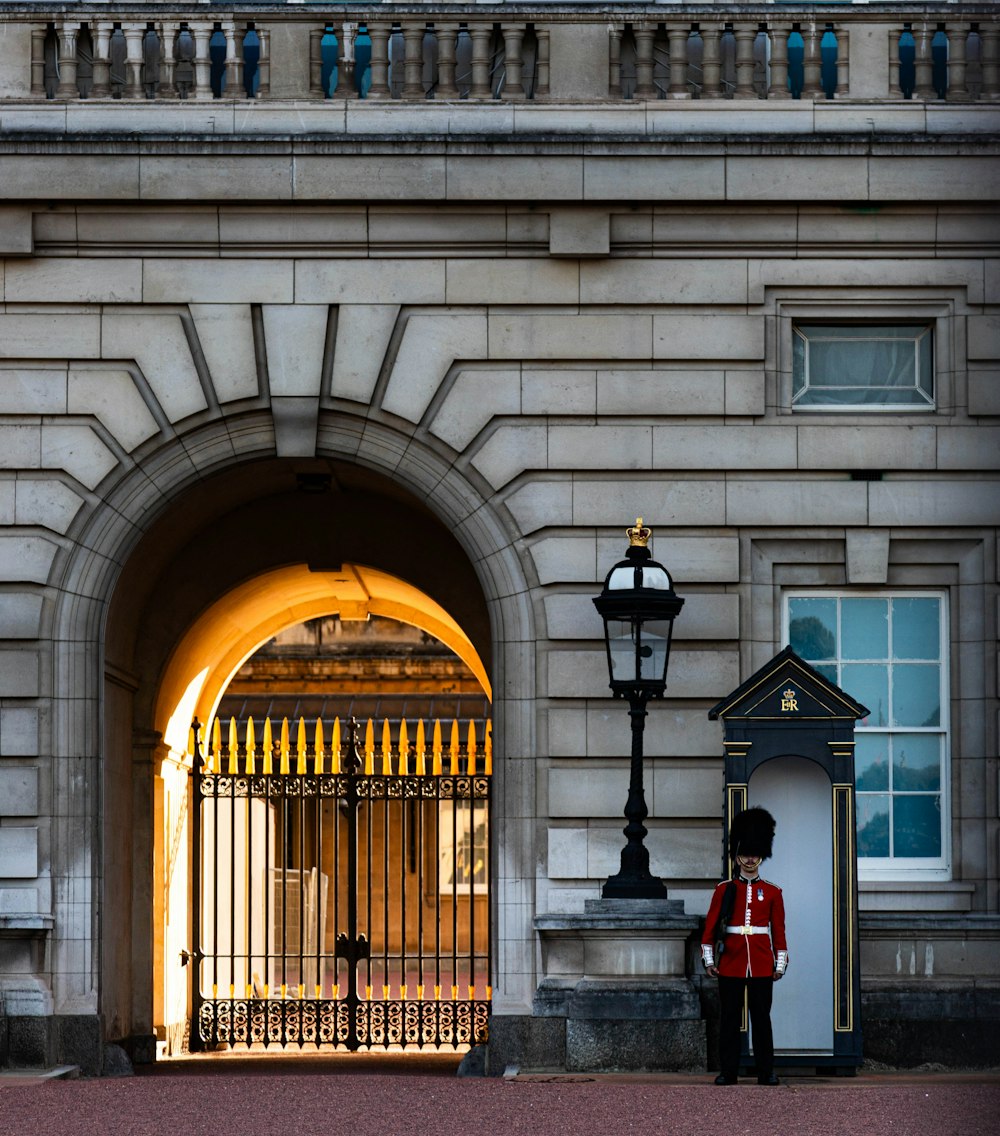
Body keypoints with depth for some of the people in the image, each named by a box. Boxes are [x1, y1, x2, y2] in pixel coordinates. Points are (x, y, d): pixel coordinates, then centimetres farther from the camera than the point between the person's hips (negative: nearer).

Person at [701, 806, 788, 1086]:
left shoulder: (772, 893, 6)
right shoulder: (724, 890, 4)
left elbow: (779, 931, 7)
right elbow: (710, 926, 4)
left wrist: (780, 964, 2)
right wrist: (709, 959, -3)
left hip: (761, 965, 0)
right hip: (731, 965, 0)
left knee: (761, 1018, 2)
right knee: (729, 1018, 2)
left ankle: (766, 1072, 7)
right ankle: (728, 1071, 6)